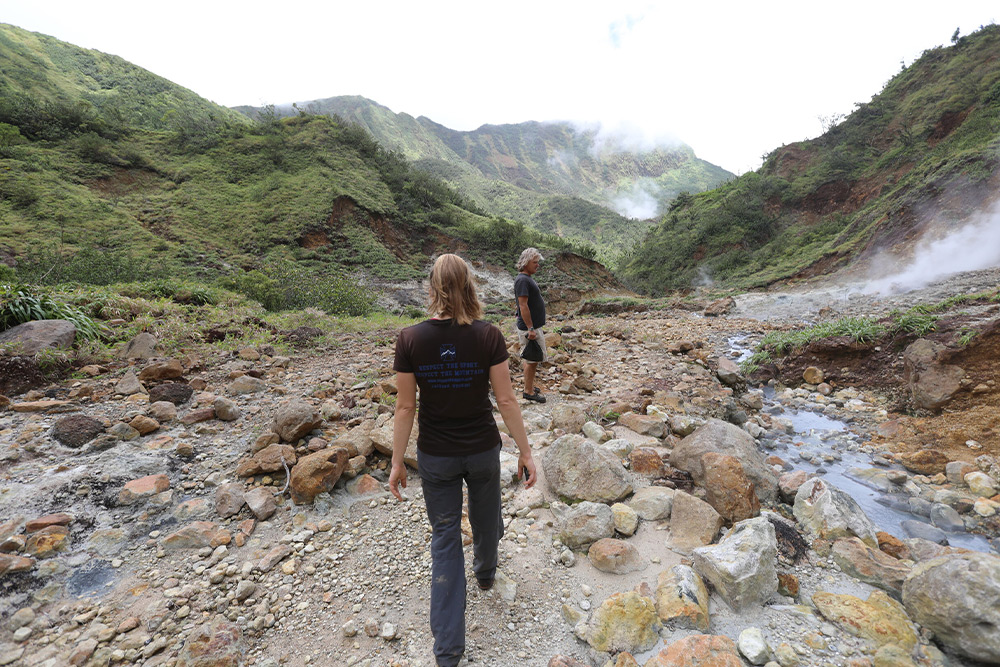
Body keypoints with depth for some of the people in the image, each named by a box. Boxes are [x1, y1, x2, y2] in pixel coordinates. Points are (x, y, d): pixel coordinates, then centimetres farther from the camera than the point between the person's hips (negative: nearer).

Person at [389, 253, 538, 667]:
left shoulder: (410, 339, -15)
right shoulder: (488, 336, -17)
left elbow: (406, 407, -10)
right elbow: (506, 400, -13)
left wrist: (397, 462, 2)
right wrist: (525, 451, -2)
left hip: (435, 455, 0)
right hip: (482, 450, 1)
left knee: (445, 536, 20)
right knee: (485, 519, 29)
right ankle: (485, 572, 61)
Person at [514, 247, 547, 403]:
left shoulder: (528, 279, 15)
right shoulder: (522, 280, -18)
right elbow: (523, 306, -23)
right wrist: (530, 329, -24)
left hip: (534, 326, 10)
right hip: (529, 328, -10)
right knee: (531, 360, -2)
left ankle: (530, 386, 29)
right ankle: (528, 391, 9)